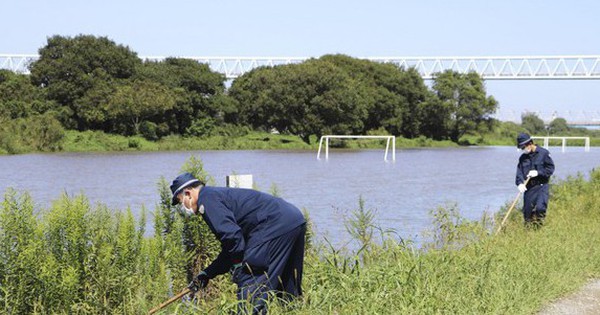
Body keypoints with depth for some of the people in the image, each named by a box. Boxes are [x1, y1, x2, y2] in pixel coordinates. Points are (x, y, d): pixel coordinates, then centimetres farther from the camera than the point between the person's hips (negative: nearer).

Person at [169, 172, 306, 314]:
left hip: (276, 224, -10)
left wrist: (237, 265, -9)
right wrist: (207, 274, 28)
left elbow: (231, 235, -19)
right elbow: (231, 250, 29)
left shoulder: (207, 198, -5)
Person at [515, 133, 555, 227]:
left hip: (542, 187, -5)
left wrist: (538, 172, -16)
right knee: (527, 211, 6)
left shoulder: (543, 153, -4)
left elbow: (551, 168, -4)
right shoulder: (522, 157, 10)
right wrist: (520, 183, -14)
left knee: (540, 208, -21)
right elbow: (519, 172, 4)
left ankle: (538, 228, -8)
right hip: (528, 188, 5)